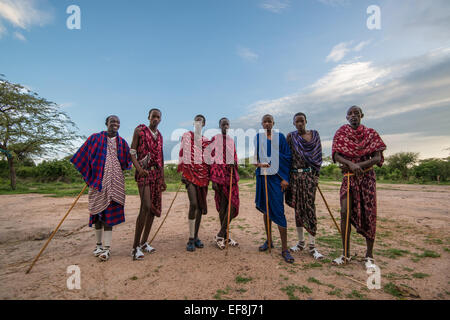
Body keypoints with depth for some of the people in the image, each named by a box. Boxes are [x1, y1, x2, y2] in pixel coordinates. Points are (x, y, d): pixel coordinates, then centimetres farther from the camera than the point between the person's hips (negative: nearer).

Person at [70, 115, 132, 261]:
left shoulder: (122, 142, 10)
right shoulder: (95, 138, 7)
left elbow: (126, 162, 8)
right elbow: (84, 158, 9)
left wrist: (133, 155, -14)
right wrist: (88, 177, 3)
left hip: (114, 181, 0)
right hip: (98, 180, 1)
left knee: (109, 213, -3)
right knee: (97, 211, 8)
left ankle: (106, 248, 1)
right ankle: (99, 244, 24)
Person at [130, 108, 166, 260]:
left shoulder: (159, 135, 17)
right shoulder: (139, 130, 1)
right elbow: (132, 152, -4)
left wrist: (163, 178, 16)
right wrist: (139, 168, -20)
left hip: (157, 173, 7)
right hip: (144, 172, -6)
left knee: (154, 208, 7)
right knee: (146, 207, -17)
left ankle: (144, 242, 20)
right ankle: (135, 247, -5)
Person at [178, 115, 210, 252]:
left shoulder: (206, 140, 15)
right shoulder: (186, 136, 8)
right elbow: (182, 154, 4)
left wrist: (211, 176, 9)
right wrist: (182, 172, -5)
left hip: (203, 174, 4)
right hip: (190, 172, -3)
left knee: (201, 206, 5)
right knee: (193, 203, -17)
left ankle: (196, 236, 18)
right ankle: (191, 239, -7)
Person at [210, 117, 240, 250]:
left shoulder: (231, 140, 17)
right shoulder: (215, 139, 0)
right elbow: (212, 159, -5)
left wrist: (234, 163, -4)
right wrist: (213, 179, -12)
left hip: (231, 173, 6)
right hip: (220, 173, -6)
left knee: (234, 203, -1)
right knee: (223, 205, -1)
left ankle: (221, 235, 10)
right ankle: (224, 236, 13)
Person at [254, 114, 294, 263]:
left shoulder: (280, 137, 5)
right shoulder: (258, 137, 10)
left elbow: (287, 157, 2)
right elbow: (253, 156, 10)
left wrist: (285, 178, -7)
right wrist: (258, 163, -14)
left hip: (276, 176, -3)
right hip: (262, 176, 3)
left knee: (278, 211, -8)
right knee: (266, 209, 12)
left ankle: (284, 249, 0)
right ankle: (269, 240, 27)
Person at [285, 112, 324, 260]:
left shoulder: (314, 134, 6)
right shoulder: (291, 136, 6)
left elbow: (318, 155, 7)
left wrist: (316, 175, 1)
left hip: (309, 174, -1)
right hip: (294, 175, 2)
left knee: (309, 208, -6)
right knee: (298, 208, 8)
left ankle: (312, 246, 4)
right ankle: (301, 242, 21)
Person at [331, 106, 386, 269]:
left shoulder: (370, 133, 3)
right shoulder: (341, 133, 4)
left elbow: (377, 158, -5)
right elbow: (336, 155, -6)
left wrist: (358, 165, -17)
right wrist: (351, 164, -23)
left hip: (367, 177, 0)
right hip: (348, 178, 1)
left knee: (369, 215, 1)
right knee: (345, 213, -4)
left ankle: (369, 255, 15)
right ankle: (346, 254, 9)